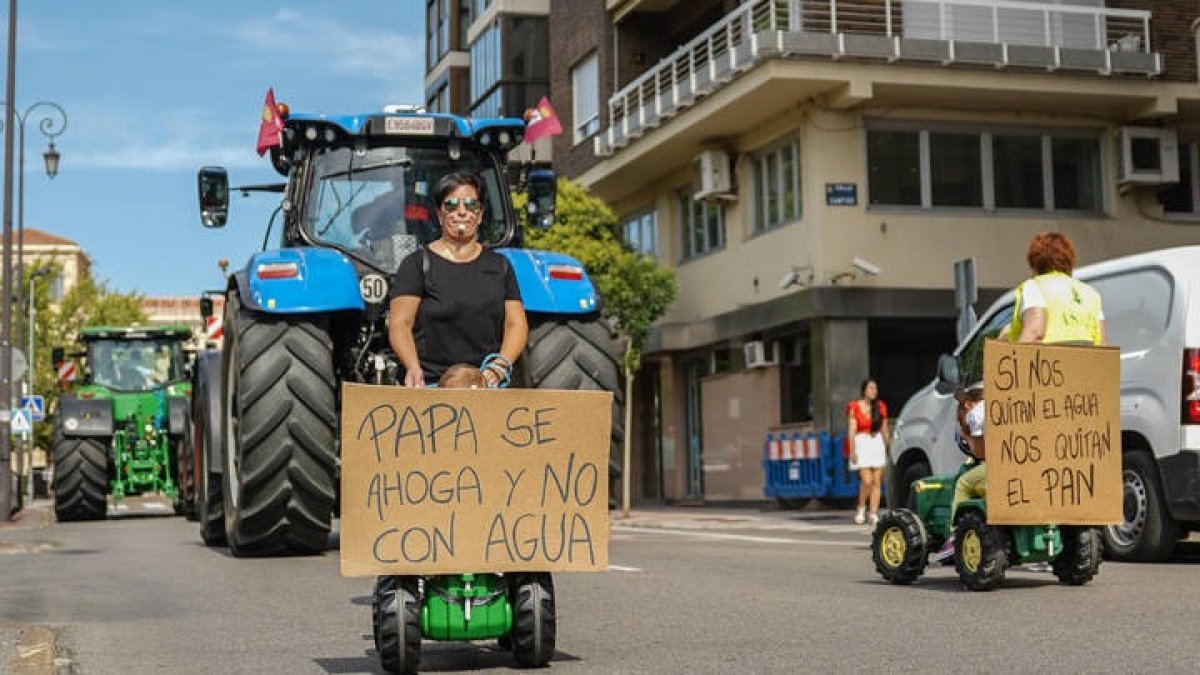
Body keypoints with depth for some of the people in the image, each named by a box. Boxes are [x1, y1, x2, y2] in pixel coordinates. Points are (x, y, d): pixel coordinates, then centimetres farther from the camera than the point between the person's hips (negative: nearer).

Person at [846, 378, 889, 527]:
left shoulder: (880, 407, 8)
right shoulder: (855, 407, -2)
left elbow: (884, 430, 13)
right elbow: (852, 431, -5)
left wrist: (888, 448, 11)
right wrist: (852, 451, -12)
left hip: (877, 444, 4)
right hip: (862, 444, -4)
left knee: (877, 482, -1)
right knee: (867, 481, -12)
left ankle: (874, 515, 2)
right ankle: (861, 508, 13)